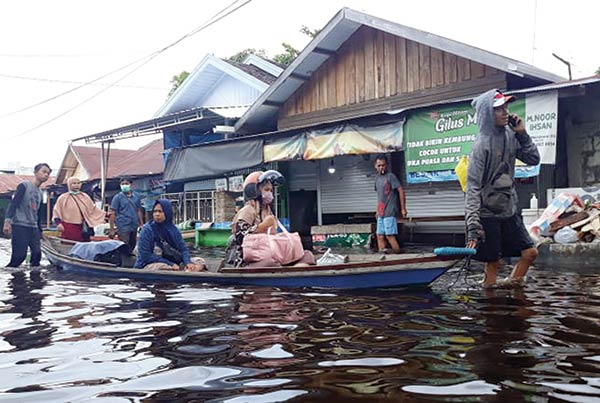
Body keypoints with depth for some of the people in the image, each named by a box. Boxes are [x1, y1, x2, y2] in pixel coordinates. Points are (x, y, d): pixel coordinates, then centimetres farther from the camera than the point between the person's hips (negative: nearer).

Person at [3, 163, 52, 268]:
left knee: (37, 254, -3)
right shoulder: (24, 186, 0)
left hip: (34, 227, 7)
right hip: (19, 225, -7)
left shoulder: (40, 193, 19)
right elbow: (13, 203, -10)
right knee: (19, 255, -15)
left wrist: (40, 231, 25)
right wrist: (7, 220, -22)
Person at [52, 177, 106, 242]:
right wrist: (58, 223, -13)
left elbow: (93, 209, 15)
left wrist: (105, 215, 8)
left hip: (82, 228, 4)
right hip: (68, 229, -4)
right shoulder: (63, 198, 2)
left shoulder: (85, 197, 12)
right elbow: (56, 212, 1)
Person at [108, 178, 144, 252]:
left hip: (134, 227, 5)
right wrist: (111, 229, -10)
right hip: (123, 227, -5)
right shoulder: (117, 197, -2)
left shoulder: (136, 197, 10)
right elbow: (112, 213, -5)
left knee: (132, 247, 14)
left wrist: (141, 224, 9)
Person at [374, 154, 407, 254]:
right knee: (380, 236, 6)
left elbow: (401, 191, -11)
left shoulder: (391, 176, -9)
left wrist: (403, 209, -12)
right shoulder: (377, 178, 13)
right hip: (381, 213, 7)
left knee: (389, 235, -8)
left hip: (390, 212, -7)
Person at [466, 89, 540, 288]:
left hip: (509, 210, 7)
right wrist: (473, 226, -25)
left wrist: (522, 134, -4)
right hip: (488, 214, -7)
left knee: (530, 252, 9)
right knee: (493, 262, 0)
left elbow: (534, 159, 10)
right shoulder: (482, 145, -17)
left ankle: (511, 284, 24)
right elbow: (473, 187, -20)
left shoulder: (509, 135, 4)